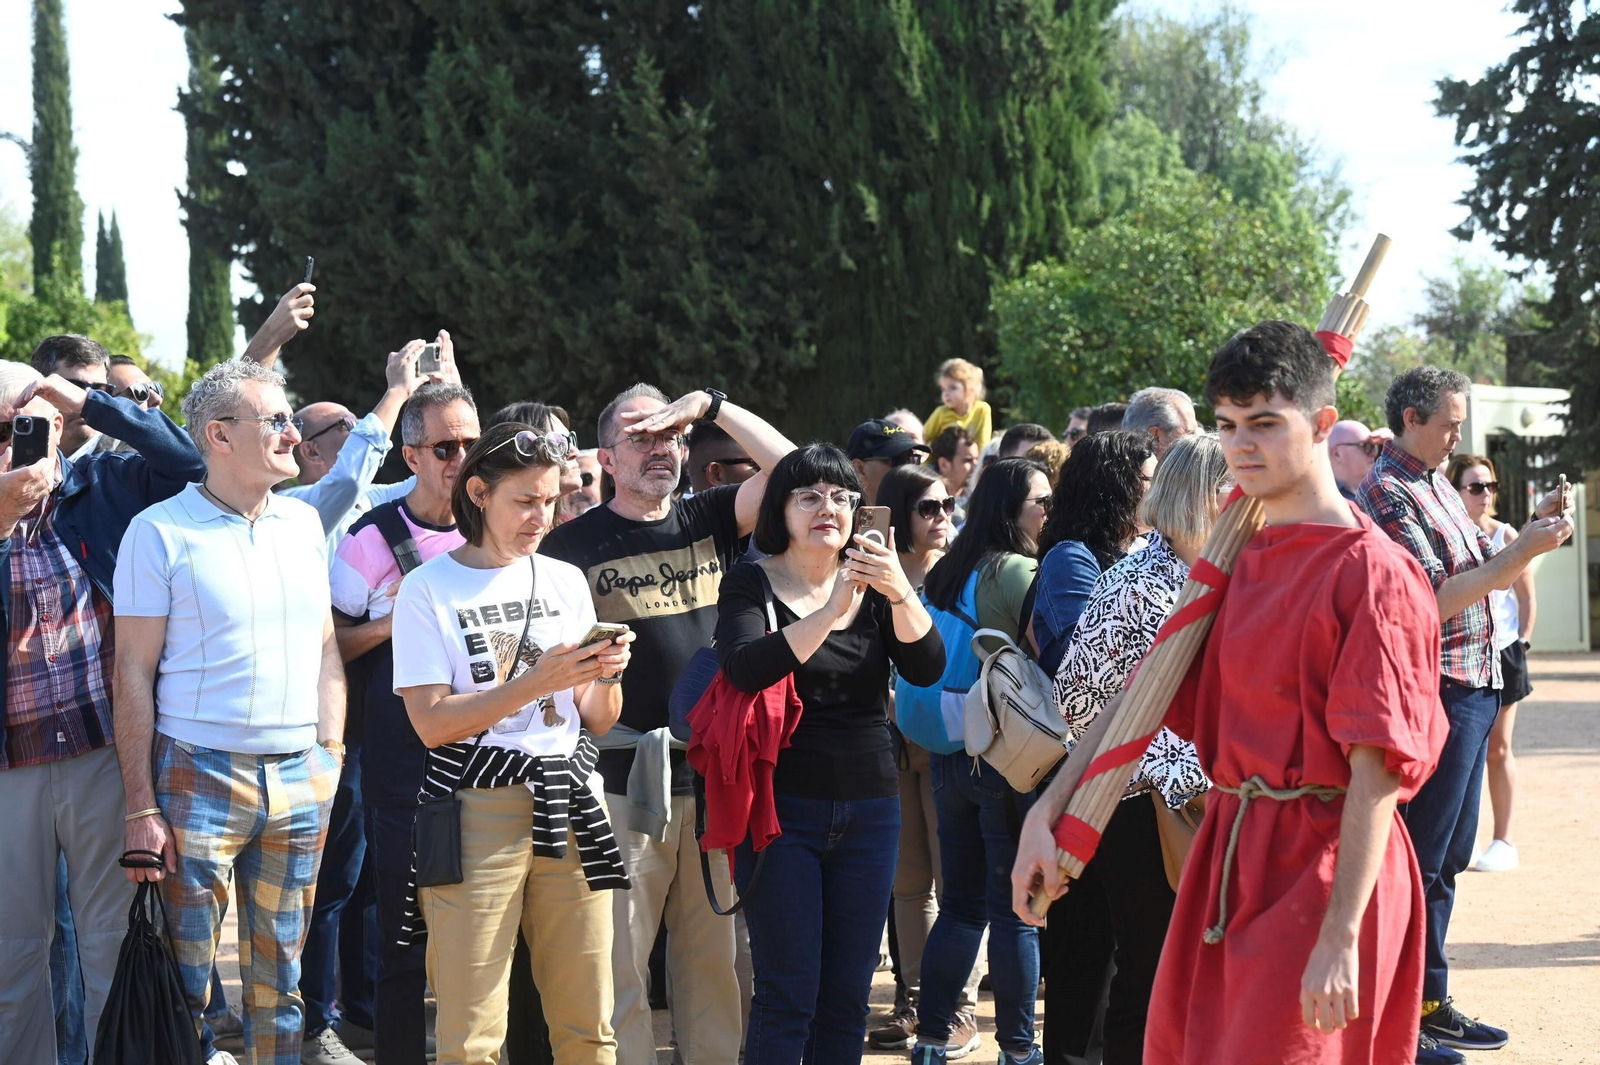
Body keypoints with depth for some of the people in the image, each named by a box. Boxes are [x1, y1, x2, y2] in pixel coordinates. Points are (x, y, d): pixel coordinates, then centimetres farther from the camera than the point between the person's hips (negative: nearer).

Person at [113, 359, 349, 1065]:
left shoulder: (304, 522, 10)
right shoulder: (160, 531, -5)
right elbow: (133, 675, -6)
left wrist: (331, 755, 6)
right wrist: (141, 809, -11)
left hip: (300, 777, 4)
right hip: (200, 774, -4)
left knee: (280, 975, 10)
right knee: (186, 977, -1)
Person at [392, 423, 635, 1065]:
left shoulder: (566, 581, 13)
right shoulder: (429, 589, 0)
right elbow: (431, 723, -9)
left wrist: (606, 676, -5)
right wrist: (535, 682, -16)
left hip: (569, 805, 4)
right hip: (478, 811, -4)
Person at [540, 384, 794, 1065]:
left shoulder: (709, 521, 12)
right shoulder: (574, 543, 2)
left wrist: (709, 405, -4)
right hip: (624, 780, -3)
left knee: (713, 958, 8)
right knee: (619, 965, -2)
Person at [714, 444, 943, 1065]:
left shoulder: (873, 582, 8)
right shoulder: (751, 584, -2)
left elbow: (927, 669, -7)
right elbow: (745, 669, -21)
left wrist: (900, 593, -24)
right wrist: (832, 610, -29)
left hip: (868, 811, 4)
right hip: (782, 809, -4)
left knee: (847, 996, 6)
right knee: (787, 996, -5)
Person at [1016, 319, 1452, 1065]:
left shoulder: (1370, 572, -13)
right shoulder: (1235, 562, 11)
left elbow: (1378, 767, -17)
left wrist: (1342, 937, -22)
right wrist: (1045, 814, 7)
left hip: (1321, 864, -7)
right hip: (1228, 855, 7)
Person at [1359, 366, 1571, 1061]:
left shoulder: (1435, 484, 15)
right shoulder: (1388, 493, -13)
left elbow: (1485, 576, 21)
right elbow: (1434, 600, -21)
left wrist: (1533, 532, 6)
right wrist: (1524, 550, -23)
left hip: (1474, 689, 10)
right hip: (1437, 691, -10)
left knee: (1449, 854, 14)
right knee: (1421, 859, -5)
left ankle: (1428, 1004, 22)